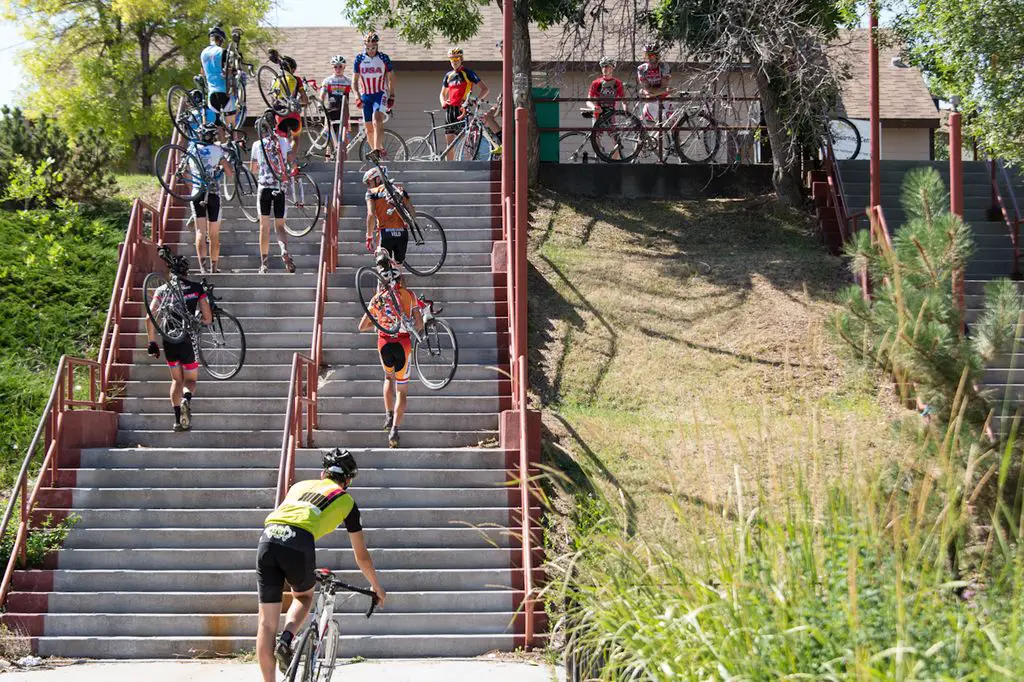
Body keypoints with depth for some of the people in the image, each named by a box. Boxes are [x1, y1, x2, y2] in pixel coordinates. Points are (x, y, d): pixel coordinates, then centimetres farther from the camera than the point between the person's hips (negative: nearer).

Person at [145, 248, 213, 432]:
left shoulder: (162, 289, 5)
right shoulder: (196, 288, 1)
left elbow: (149, 317, -5)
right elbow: (208, 318, -2)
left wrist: (152, 343, 1)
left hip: (168, 341, 2)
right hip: (188, 341, -2)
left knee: (177, 380, 20)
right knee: (191, 380, 13)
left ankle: (178, 420, 8)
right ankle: (187, 399, -23)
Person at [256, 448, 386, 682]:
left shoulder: (300, 485, 33)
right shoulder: (346, 501, 23)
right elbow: (361, 556, 30)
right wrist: (377, 587, 45)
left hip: (268, 539, 3)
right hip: (299, 543, -3)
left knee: (267, 621, 9)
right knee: (303, 596, 27)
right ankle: (287, 640, 1)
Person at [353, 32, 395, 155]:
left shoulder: (384, 58, -2)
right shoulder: (359, 58, 1)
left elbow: (391, 78, 6)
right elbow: (355, 79, 5)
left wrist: (392, 96, 2)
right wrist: (357, 96, -7)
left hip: (380, 94, -3)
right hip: (365, 95, 3)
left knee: (377, 119, -25)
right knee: (368, 127, 4)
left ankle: (378, 148, -34)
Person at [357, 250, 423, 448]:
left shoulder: (378, 298, 2)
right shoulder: (409, 295, -1)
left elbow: (362, 327, 4)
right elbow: (419, 325, -1)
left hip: (384, 343, 1)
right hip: (403, 343, -1)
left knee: (389, 377, 31)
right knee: (402, 390, 5)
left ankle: (389, 416, 18)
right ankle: (394, 430, -10)